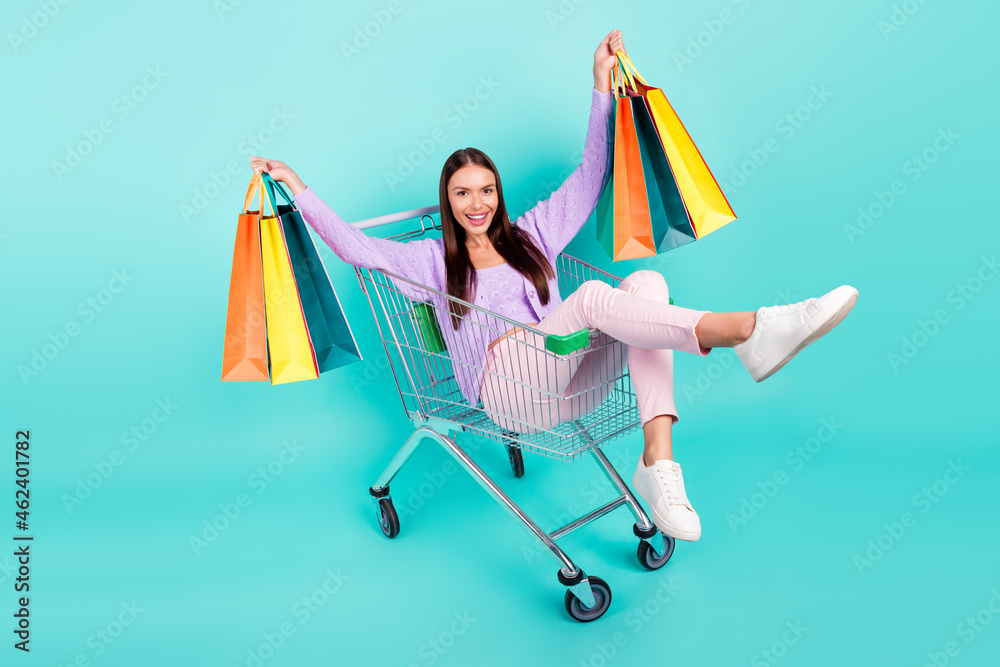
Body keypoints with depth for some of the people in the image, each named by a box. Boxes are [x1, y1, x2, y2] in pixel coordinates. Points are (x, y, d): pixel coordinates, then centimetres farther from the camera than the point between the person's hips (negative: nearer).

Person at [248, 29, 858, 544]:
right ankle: (749, 331, -46)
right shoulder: (434, 259, 18)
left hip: (571, 380, 5)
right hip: (506, 388, -4)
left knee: (647, 280, -24)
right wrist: (298, 188, 2)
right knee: (592, 295, -32)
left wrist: (602, 85, 20)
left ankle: (658, 463, -38)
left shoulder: (530, 236, 25)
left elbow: (590, 177, 22)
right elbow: (356, 246, 7)